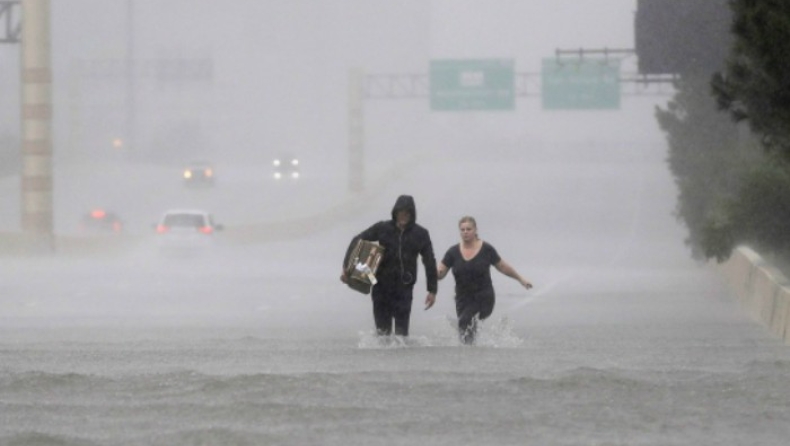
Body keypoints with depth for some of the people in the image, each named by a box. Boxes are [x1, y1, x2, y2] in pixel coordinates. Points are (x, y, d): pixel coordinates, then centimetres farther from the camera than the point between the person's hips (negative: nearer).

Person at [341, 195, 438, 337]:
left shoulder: (420, 234, 2)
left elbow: (430, 262, 6)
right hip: (382, 286, 0)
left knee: (401, 330, -4)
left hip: (404, 288, 0)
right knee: (382, 329, 1)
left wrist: (432, 290, 3)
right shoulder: (382, 228, 1)